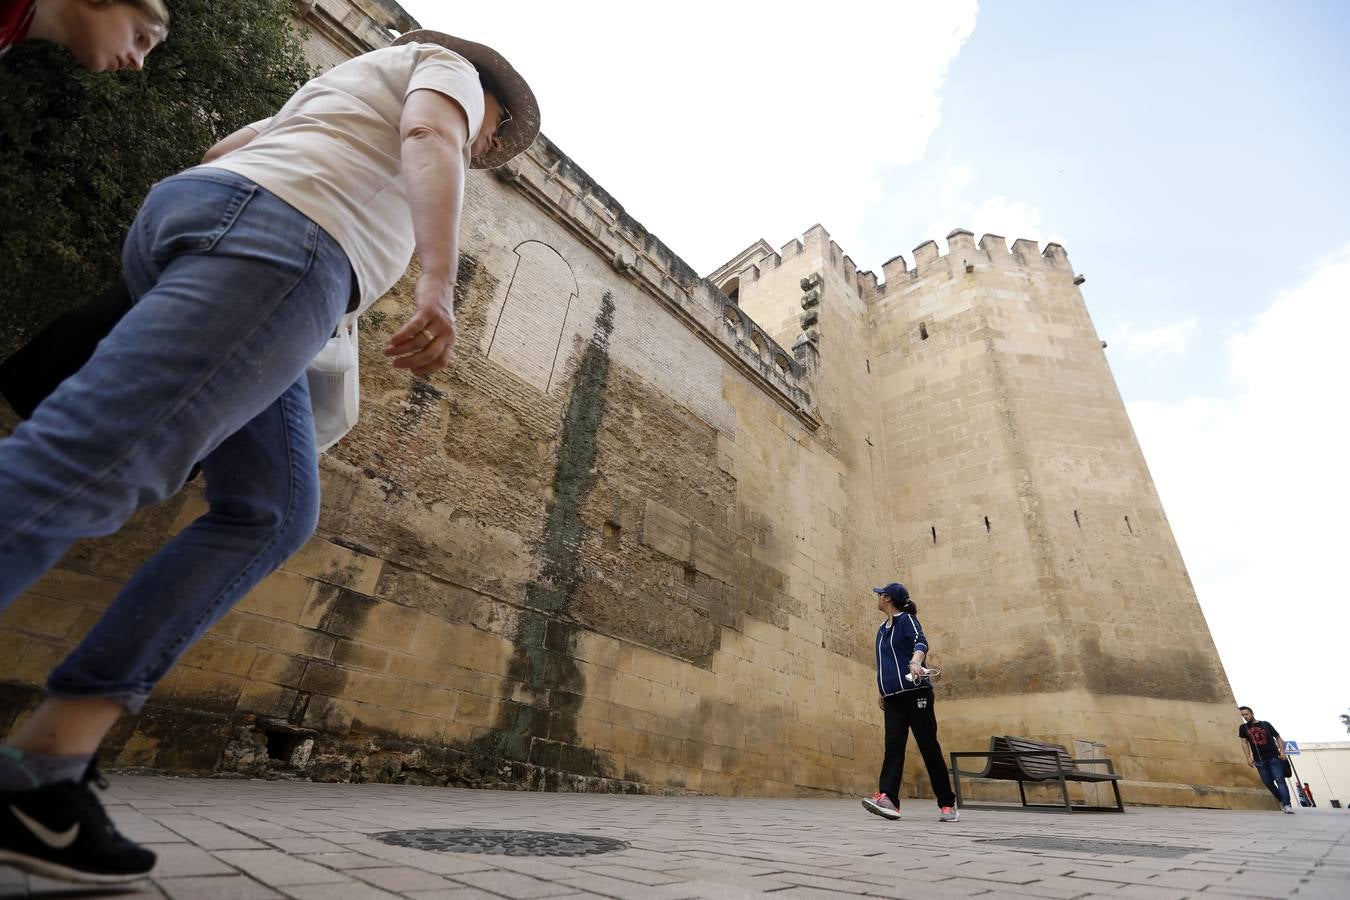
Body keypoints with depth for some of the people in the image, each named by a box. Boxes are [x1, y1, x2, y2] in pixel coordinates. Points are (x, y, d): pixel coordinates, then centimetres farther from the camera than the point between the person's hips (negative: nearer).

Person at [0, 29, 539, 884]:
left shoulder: (346, 88, 43)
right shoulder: (444, 63, 20)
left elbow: (226, 148, 40)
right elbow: (429, 138, -5)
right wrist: (441, 286, -19)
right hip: (273, 236, -8)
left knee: (272, 516, -2)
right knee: (86, 463, -24)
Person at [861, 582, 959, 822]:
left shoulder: (907, 619, -3)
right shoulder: (882, 629, 20)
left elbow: (921, 642, -22)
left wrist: (915, 662, -42)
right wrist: (880, 690, 28)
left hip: (916, 692, -6)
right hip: (893, 697, 6)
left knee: (929, 746, -2)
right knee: (893, 744, -6)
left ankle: (947, 804, 8)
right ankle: (888, 798, -14)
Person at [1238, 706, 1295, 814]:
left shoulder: (1265, 724, 5)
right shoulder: (1243, 727, 7)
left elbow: (1278, 738, 6)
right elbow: (1244, 743, 3)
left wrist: (1282, 752, -9)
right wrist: (1248, 758, -6)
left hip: (1274, 757, -2)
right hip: (1259, 760, 2)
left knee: (1280, 780, -11)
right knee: (1268, 783, 4)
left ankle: (1287, 805, -12)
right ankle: (1281, 800, 21)